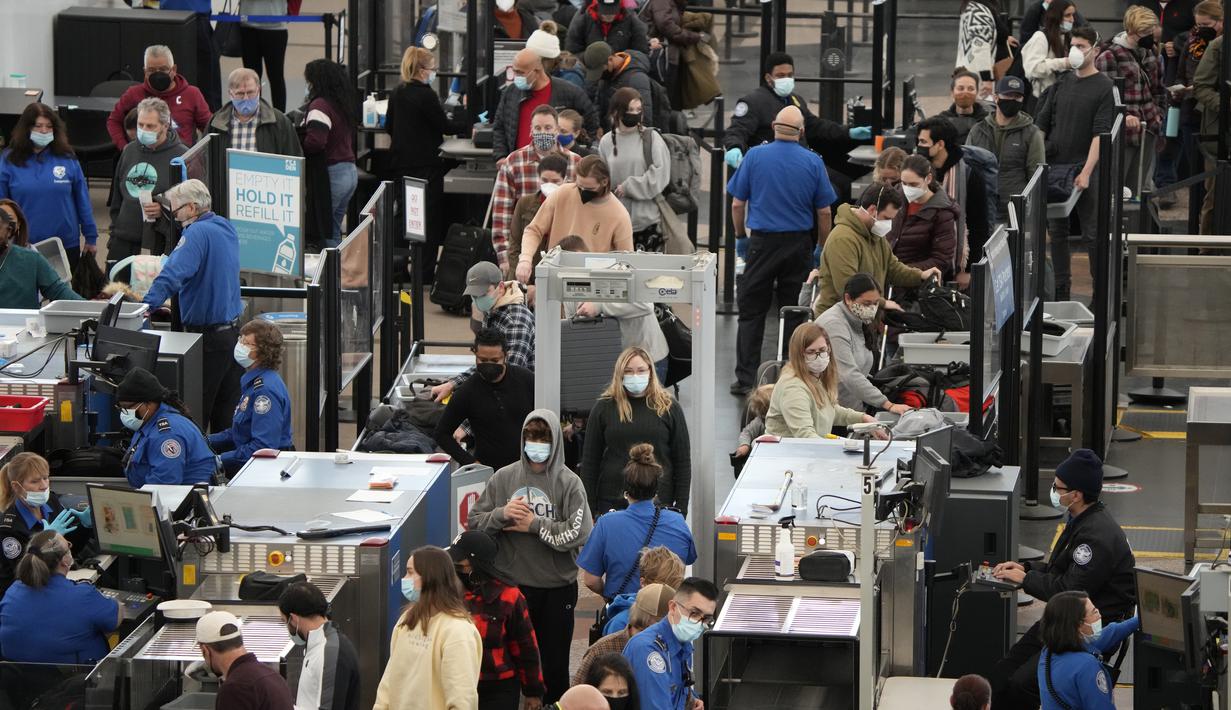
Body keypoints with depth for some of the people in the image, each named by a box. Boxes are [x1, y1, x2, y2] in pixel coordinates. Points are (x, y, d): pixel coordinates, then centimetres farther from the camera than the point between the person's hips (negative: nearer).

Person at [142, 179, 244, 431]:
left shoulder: (197, 233, -19)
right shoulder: (226, 228, 10)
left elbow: (173, 275, -31)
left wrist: (146, 305, -38)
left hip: (209, 333, -9)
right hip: (233, 329, 9)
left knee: (197, 410, -1)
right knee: (227, 406, 14)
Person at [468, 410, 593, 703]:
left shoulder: (568, 482, -4)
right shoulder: (504, 478, 4)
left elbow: (579, 533, -15)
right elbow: (474, 524, 4)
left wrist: (535, 524, -13)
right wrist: (502, 514, -13)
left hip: (557, 589, -2)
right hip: (511, 584, 2)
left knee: (554, 664, 6)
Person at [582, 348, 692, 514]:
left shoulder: (669, 407, 5)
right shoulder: (604, 408, 5)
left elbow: (683, 461, 5)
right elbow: (590, 461, 7)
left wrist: (681, 509, -1)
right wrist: (590, 511, 1)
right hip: (611, 505, 0)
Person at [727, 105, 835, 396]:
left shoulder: (755, 156, -4)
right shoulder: (813, 162, -2)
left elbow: (737, 203, -1)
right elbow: (824, 211, 1)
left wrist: (740, 235, 14)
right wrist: (824, 247, 13)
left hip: (762, 242, -1)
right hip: (799, 243, 1)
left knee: (751, 312, 3)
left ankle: (745, 378, -3)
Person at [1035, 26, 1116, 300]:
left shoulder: (1104, 87, -4)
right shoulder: (1063, 82, 11)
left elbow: (1101, 133, -12)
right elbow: (1042, 124, 15)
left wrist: (1086, 172, -21)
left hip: (1083, 169, -5)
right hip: (1053, 166, 5)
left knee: (1092, 234, -3)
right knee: (1056, 231, 7)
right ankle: (1060, 291, 12)